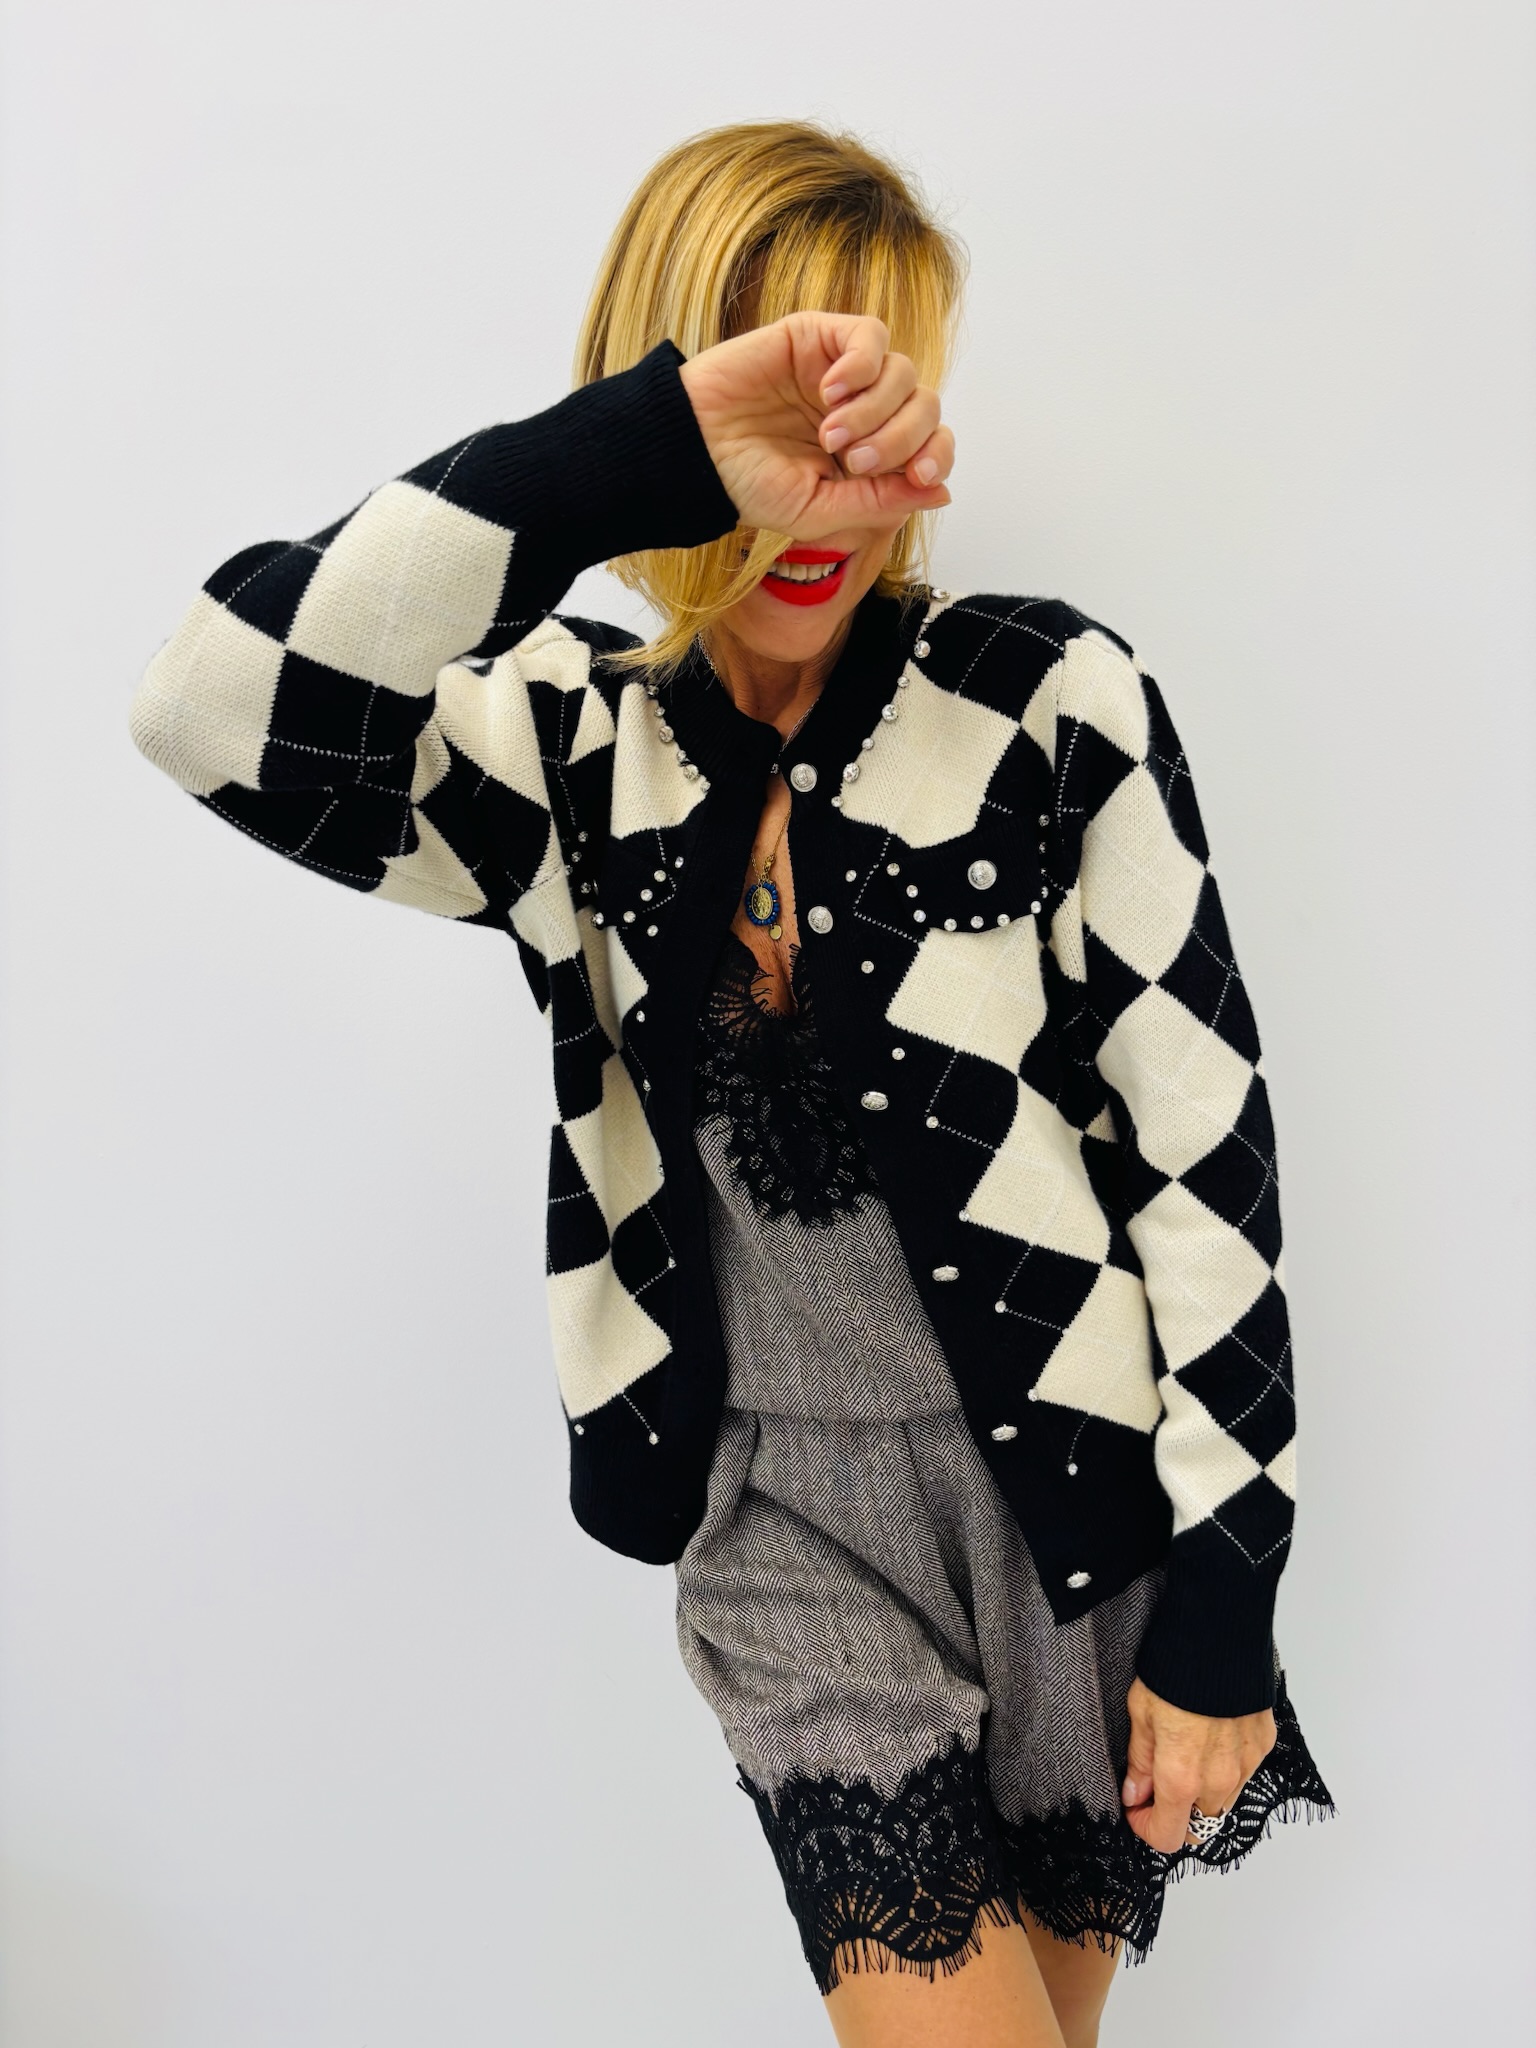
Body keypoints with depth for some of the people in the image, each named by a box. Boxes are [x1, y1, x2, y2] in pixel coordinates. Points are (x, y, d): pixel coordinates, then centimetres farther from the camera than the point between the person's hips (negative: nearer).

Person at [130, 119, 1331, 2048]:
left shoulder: (1053, 706, -10)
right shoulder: (577, 758, -4)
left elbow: (1203, 1156, -9)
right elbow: (220, 711, -23)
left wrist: (1221, 1608, -8)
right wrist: (649, 448, -32)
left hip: (1073, 1484, 0)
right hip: (788, 1513, 1)